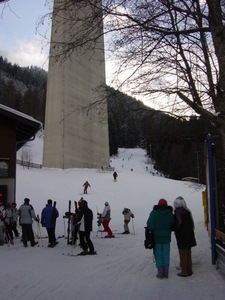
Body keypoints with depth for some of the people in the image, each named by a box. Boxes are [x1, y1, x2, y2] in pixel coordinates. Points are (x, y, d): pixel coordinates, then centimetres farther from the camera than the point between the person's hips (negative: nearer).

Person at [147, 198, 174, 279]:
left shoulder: (154, 213, -11)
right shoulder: (170, 213, 0)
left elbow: (150, 226, -18)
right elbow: (173, 225, 1)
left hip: (157, 237, -3)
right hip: (167, 238, 3)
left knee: (158, 255, 7)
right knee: (166, 255, 11)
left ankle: (160, 272, 9)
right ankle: (166, 273, 16)